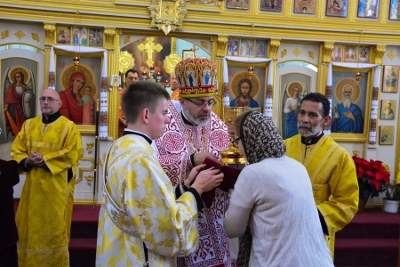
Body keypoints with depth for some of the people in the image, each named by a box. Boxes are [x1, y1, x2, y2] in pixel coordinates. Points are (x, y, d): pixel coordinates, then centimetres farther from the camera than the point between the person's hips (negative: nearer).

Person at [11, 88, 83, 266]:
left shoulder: (68, 126, -5)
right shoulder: (29, 125, 11)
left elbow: (72, 155, -12)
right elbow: (16, 150, 9)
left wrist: (45, 160, -17)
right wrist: (27, 161, -11)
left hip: (57, 186, -5)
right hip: (33, 185, 5)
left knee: (54, 228, 3)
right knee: (29, 227, 12)